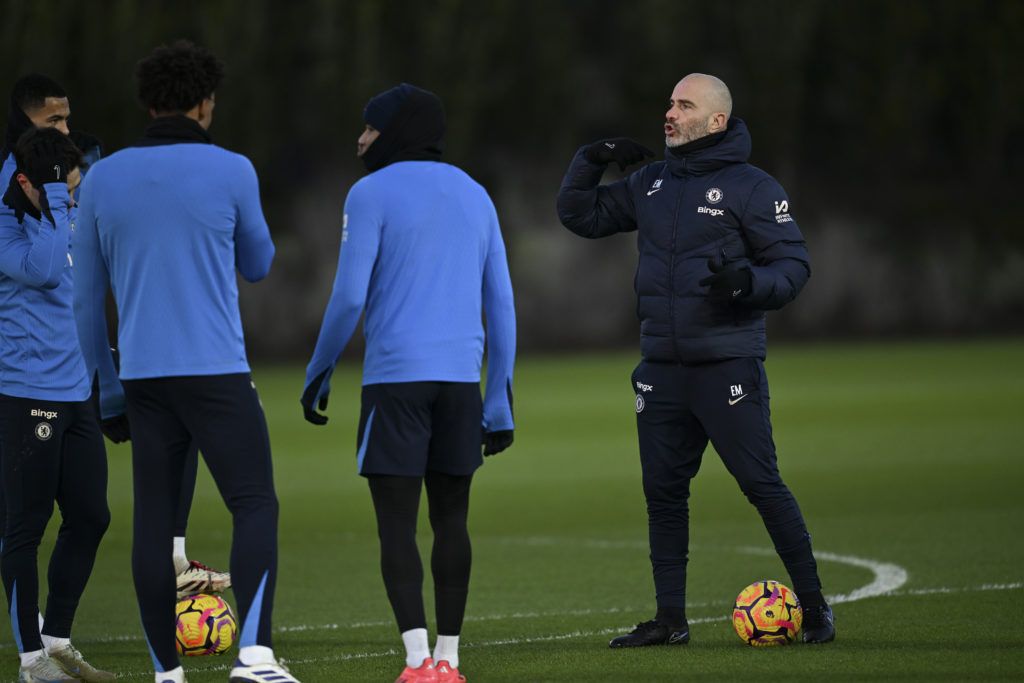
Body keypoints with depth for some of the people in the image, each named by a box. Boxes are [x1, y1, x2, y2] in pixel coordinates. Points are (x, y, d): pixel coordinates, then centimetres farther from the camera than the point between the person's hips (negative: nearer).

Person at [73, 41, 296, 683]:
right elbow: (258, 264, 13)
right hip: (217, 370, -4)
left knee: (154, 520, 6)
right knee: (256, 505, -4)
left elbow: (86, 293, 12)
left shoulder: (102, 178, 7)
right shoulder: (231, 171, -3)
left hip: (143, 375, 4)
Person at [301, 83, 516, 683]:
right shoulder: (474, 196, 15)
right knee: (451, 518, 10)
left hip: (395, 379, -5)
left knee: (398, 524, -4)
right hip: (461, 379, 5)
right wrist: (500, 397, 17)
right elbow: (501, 304, 14)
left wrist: (320, 372, 4)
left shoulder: (373, 194, -3)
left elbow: (350, 295, -8)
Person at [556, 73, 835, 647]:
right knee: (663, 492, 7)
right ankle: (670, 618, 15)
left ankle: (814, 606, 3)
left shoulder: (752, 187, -5)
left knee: (762, 485, -6)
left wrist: (749, 282, -24)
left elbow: (794, 265, -5)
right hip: (662, 370, 6)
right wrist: (590, 162, 5)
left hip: (728, 368, -6)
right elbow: (581, 215, 22)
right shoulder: (650, 184, 12)